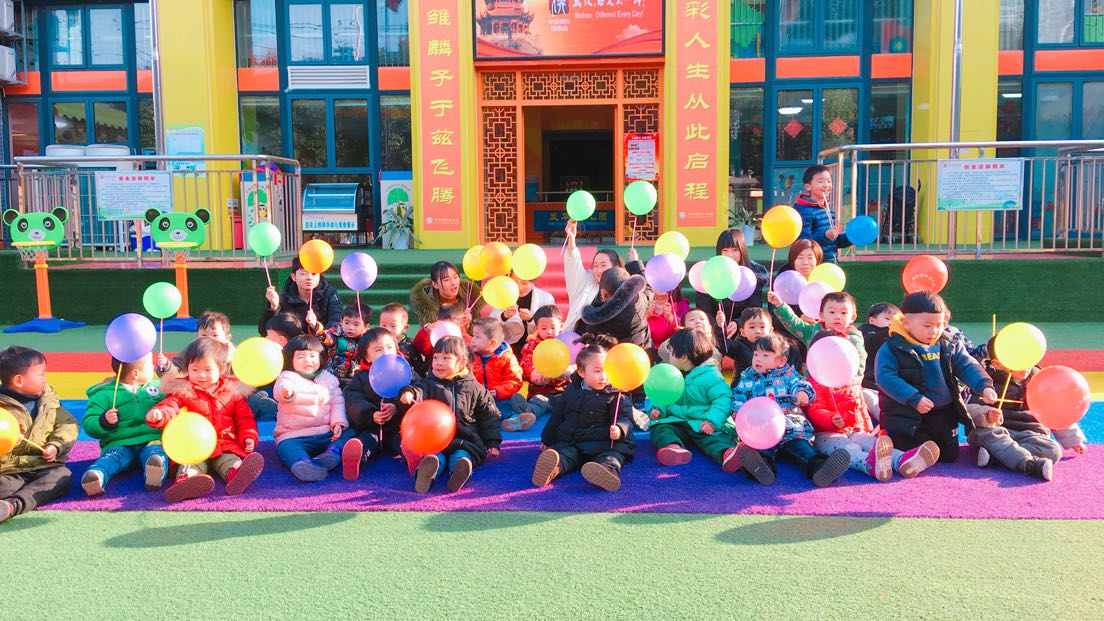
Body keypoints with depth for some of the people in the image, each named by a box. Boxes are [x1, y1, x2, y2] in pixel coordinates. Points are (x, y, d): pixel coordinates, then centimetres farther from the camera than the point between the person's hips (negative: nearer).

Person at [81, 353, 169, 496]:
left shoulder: (158, 386, 20)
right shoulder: (104, 394, 9)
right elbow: (88, 424, 5)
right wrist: (104, 422, -16)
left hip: (151, 440, 1)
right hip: (119, 443, 0)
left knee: (156, 453, -34)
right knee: (113, 457, -34)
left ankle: (155, 477, -66)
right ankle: (96, 475, -64)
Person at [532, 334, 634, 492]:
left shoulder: (616, 395, 7)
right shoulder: (571, 392, 17)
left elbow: (625, 418, -1)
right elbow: (557, 415, 25)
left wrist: (619, 429, -26)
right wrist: (547, 439, 28)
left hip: (604, 444, -2)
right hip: (570, 443, 2)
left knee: (612, 455, -35)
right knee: (564, 454, -29)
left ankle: (608, 470, -66)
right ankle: (553, 468, -60)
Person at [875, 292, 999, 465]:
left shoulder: (949, 347, 5)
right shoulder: (892, 349, -13)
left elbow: (968, 367, 2)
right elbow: (885, 378, -21)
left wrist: (984, 386, -18)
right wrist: (914, 399, -27)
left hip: (944, 415, 6)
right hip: (910, 418, -6)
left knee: (949, 457, 15)